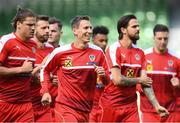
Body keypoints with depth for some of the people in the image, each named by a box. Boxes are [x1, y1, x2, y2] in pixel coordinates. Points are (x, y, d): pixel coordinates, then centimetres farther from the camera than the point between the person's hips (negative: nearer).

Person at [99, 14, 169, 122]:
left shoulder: (140, 53, 8)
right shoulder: (114, 50, -11)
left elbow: (146, 82, 6)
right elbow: (117, 80, -19)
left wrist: (156, 105, -3)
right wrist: (139, 80, -6)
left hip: (131, 105, 5)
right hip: (111, 104, -5)